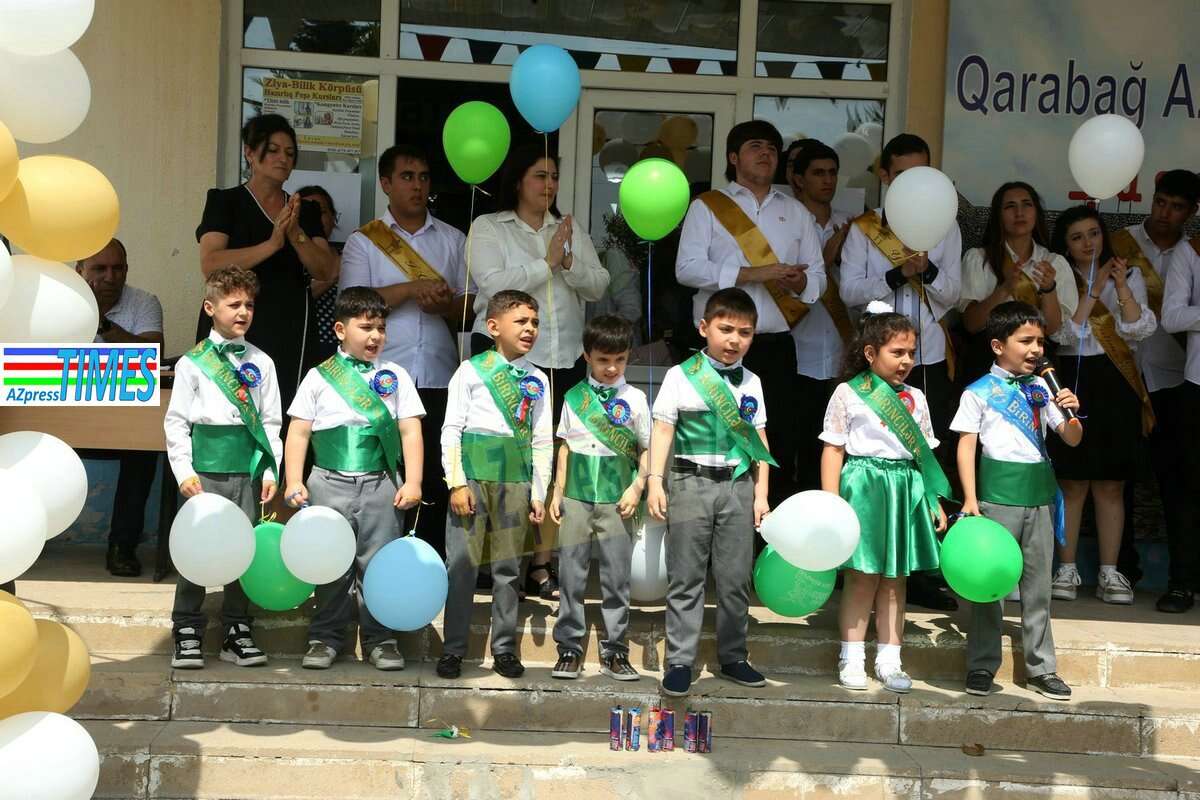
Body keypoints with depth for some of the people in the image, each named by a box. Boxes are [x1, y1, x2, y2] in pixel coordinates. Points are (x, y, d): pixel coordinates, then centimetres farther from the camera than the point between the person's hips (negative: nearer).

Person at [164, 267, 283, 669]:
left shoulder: (261, 363, 9)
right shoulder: (192, 363, 1)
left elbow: (271, 421, 10)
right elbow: (176, 420, 1)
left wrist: (270, 471, 3)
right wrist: (184, 470, -7)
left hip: (247, 471, 3)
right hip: (205, 470, -3)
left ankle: (237, 633, 15)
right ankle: (187, 634, 6)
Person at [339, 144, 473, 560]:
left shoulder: (454, 240, 14)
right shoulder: (363, 241, 6)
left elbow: (471, 309, 11)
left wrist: (446, 306, -11)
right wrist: (411, 288, -16)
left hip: (439, 377, 2)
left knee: (435, 478, 3)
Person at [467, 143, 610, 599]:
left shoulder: (571, 229, 15)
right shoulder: (488, 229, 2)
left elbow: (598, 287, 8)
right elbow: (494, 285, -13)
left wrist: (570, 263, -9)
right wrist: (546, 263, -10)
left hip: (565, 357, 4)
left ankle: (541, 564, 4)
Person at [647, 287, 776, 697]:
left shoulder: (751, 383, 11)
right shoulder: (682, 375, -1)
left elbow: (758, 440, 12)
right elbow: (663, 430, -3)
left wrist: (761, 493, 8)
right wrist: (655, 481, -10)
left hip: (738, 484, 3)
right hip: (692, 481, -3)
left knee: (735, 578, 6)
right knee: (686, 576, -1)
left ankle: (733, 657, 17)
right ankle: (679, 661, 3)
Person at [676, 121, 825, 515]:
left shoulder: (796, 212, 15)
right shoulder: (707, 207, 3)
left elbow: (817, 276, 12)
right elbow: (688, 268, -9)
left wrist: (800, 282, -13)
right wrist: (755, 274, -17)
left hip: (776, 346, 3)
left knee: (781, 441, 3)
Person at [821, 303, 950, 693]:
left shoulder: (915, 398, 11)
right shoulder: (848, 394, -3)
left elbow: (925, 454, 14)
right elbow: (833, 449, -4)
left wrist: (936, 501, 8)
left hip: (906, 490, 4)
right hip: (864, 487, -4)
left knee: (895, 581, 8)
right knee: (861, 578, -1)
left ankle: (889, 661, 14)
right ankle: (852, 659, 8)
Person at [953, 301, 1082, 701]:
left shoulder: (1042, 389, 10)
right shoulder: (979, 392, -3)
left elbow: (1072, 439, 11)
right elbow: (966, 445, -4)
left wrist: (1070, 413, -11)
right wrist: (970, 499, -10)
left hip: (1040, 495, 5)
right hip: (998, 495, -4)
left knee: (1038, 582, 8)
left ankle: (1041, 667, 14)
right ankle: (982, 665, 8)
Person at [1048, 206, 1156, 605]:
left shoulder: (1129, 276, 10)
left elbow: (1139, 330, -3)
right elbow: (1066, 333, -10)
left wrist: (1123, 287, -12)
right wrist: (1094, 290, -13)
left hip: (1116, 382, 2)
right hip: (1071, 381, -2)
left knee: (1111, 483, 2)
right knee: (1072, 482, -3)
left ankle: (1109, 573, 5)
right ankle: (1067, 570, 4)